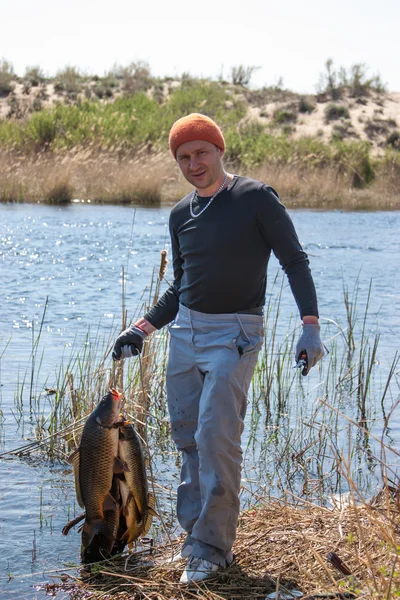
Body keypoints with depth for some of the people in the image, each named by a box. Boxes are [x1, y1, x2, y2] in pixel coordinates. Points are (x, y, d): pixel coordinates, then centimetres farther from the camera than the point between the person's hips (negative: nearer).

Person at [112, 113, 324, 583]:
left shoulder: (256, 198, -6)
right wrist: (142, 328, 14)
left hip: (234, 333, -6)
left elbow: (294, 262, -5)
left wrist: (310, 325, -15)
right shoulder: (180, 214, 12)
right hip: (185, 330, 6)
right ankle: (196, 530, 18)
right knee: (187, 438, 7)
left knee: (215, 437, -14)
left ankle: (213, 546, -6)